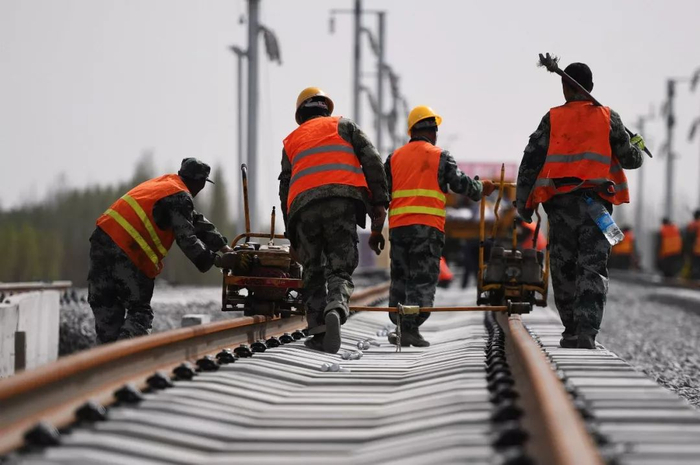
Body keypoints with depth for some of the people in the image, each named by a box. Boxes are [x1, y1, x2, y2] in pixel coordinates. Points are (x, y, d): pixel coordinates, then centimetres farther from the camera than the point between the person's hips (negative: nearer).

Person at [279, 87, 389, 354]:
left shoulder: (291, 141, 30)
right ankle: (336, 308, -33)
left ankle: (318, 331, 0)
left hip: (302, 205, 2)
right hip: (341, 200, -2)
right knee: (340, 268, -3)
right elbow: (371, 159, 7)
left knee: (313, 272, 14)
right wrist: (379, 203, 1)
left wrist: (293, 238, 26)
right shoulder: (343, 125, 23)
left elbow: (284, 188, 25)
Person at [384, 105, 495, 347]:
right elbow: (460, 183, 2)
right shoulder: (440, 156, 5)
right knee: (423, 279, -3)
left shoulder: (394, 157, 15)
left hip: (398, 225, 4)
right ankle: (411, 327, -14)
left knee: (400, 277, 13)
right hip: (428, 227, -4)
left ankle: (399, 327, 11)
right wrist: (481, 189, 21)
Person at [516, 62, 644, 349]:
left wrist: (523, 202, 7)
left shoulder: (552, 119, 5)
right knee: (593, 268, -5)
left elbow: (531, 161, 1)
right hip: (597, 202, 0)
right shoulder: (609, 118, 6)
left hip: (560, 202, 0)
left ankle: (572, 333, 14)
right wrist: (637, 146, 32)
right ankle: (587, 331, -21)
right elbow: (630, 159, 9)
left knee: (563, 269, 10)